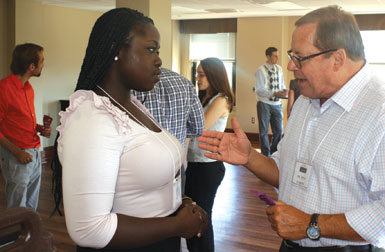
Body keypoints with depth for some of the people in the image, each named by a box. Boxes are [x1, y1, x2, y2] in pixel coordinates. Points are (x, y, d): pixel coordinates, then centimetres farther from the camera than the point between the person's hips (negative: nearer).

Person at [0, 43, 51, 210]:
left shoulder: (28, 88, 11)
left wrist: (40, 128, 6)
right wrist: (17, 152, -18)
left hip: (35, 153, 8)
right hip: (17, 157, -8)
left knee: (32, 208, 15)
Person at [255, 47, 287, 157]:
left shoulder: (279, 69, 9)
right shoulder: (261, 70, -10)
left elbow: (281, 84, 16)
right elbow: (259, 90, -16)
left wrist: (284, 91, -8)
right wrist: (274, 94, -27)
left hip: (277, 104, 5)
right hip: (264, 104, -5)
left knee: (279, 130, 10)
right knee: (264, 131, 5)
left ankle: (274, 153, 28)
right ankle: (266, 155, 17)